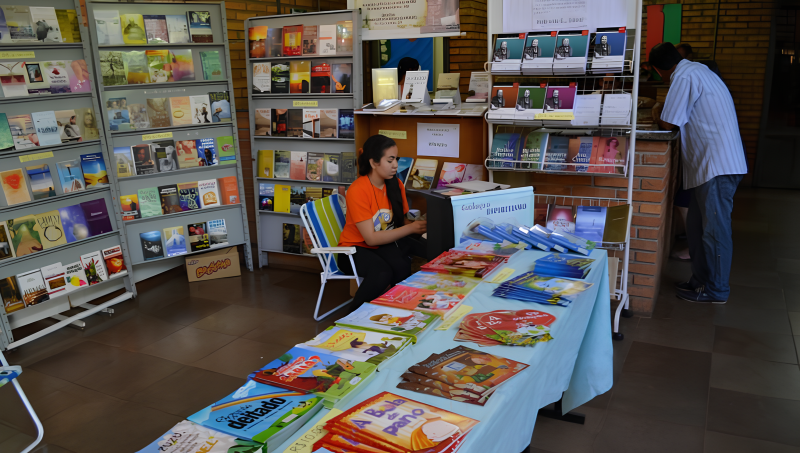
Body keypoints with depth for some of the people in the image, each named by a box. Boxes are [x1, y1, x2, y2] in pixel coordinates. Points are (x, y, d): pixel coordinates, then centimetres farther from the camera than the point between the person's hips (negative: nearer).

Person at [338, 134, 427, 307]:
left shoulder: (396, 185, -1)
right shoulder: (357, 190, -19)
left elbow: (402, 220, 3)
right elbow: (371, 238, -21)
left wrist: (419, 225, -20)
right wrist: (411, 228, -23)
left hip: (385, 244, 4)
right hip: (355, 248, -4)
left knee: (402, 266, -31)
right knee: (382, 273, -35)